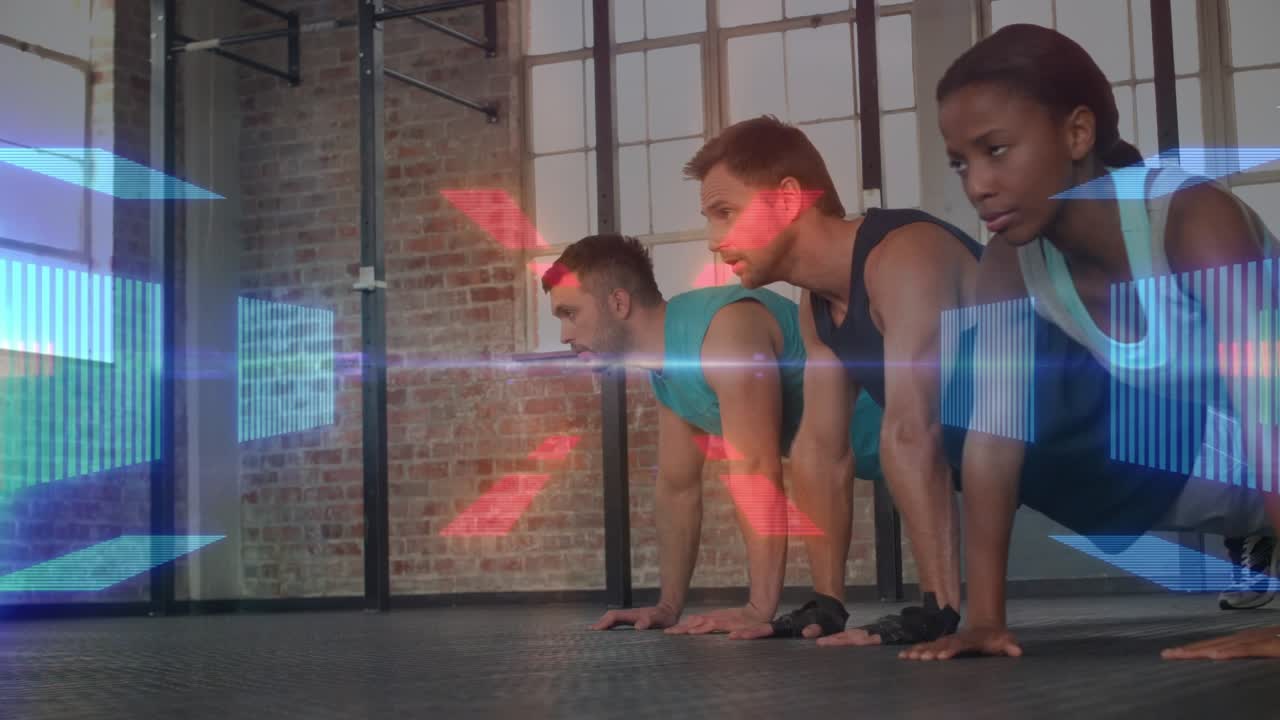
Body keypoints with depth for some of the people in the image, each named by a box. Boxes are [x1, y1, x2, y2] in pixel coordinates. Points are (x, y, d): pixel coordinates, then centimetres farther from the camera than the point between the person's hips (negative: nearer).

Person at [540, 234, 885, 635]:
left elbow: (756, 471, -31)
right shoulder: (666, 373, 4)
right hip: (871, 447, 9)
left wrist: (760, 609, -31)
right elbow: (678, 487, 11)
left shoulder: (725, 331, -28)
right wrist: (669, 606, 9)